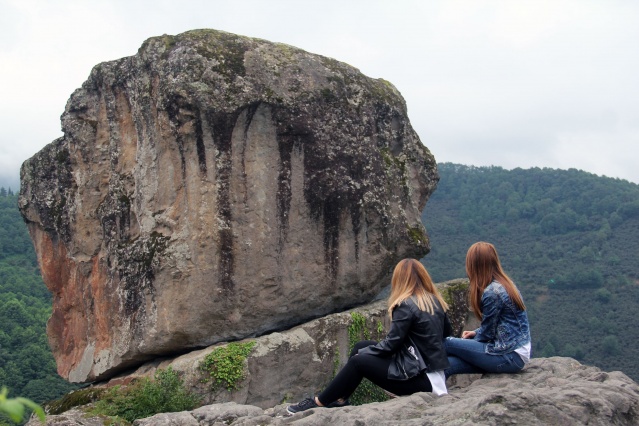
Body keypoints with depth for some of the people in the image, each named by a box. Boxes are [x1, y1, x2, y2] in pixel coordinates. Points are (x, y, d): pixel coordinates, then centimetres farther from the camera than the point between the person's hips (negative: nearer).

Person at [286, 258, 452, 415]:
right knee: (361, 347, 11)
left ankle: (319, 403, 4)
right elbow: (447, 332, 22)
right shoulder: (435, 300, 8)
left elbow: (391, 345, -17)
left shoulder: (406, 305, -16)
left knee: (359, 361, -8)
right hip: (433, 371, 8)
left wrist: (362, 352, 0)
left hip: (422, 379, -8)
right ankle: (339, 400, 17)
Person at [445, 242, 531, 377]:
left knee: (446, 344, -7)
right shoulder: (505, 284, 10)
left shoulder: (492, 292, -18)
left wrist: (472, 339, 8)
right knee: (447, 364, -3)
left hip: (509, 357, -9)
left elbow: (487, 333, -10)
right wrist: (476, 333, 12)